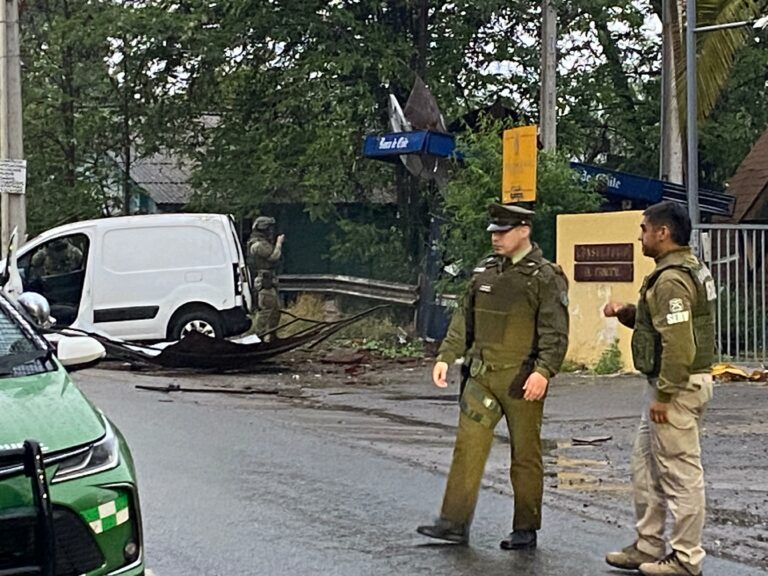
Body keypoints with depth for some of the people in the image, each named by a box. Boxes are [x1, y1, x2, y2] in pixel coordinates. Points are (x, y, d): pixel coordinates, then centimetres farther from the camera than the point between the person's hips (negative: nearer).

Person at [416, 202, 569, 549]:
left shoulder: (546, 277, -7)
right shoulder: (484, 272, 12)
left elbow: (555, 332, -13)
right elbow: (464, 320, 16)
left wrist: (543, 371, -25)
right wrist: (446, 357, 6)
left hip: (521, 380, -5)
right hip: (481, 375, 5)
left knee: (525, 454, 4)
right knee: (468, 445, 0)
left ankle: (525, 530, 14)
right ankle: (455, 523, 3)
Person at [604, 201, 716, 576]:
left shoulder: (672, 280, -19)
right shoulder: (689, 270, 14)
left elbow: (678, 342, -25)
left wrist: (664, 395, -23)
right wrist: (626, 313, 10)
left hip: (677, 387, -11)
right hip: (673, 385, 11)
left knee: (680, 470, -3)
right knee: (646, 464, 17)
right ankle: (648, 546, 25)